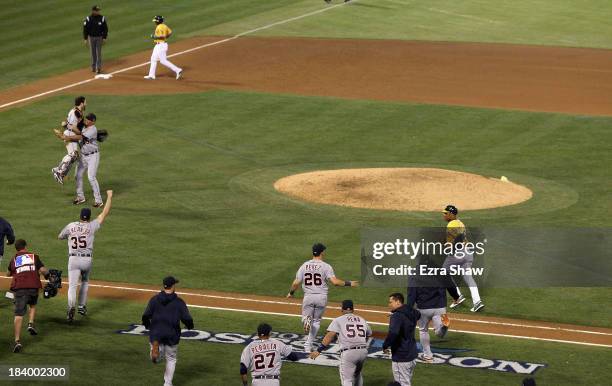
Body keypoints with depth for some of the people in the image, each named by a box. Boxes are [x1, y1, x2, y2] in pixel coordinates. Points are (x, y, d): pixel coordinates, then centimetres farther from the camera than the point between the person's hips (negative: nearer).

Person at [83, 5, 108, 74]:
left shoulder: (102, 18, -6)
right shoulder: (88, 19, -8)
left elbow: (105, 29, 0)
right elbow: (85, 29, -3)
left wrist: (104, 38, -5)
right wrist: (85, 39, -6)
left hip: (99, 37, 0)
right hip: (91, 37, 0)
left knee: (99, 52, -1)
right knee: (93, 53, 9)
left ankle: (99, 68, 3)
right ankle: (93, 67, 20)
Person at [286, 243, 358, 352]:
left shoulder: (304, 266, 2)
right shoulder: (326, 266, -8)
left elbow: (296, 283, 1)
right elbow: (335, 282, -18)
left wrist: (291, 293, 19)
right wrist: (348, 283, -5)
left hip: (308, 297, 1)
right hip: (321, 297, -1)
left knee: (305, 317, 18)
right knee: (316, 320, 16)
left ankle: (307, 321, -21)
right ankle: (309, 346, 10)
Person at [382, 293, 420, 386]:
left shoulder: (397, 316, -20)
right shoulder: (412, 313, 8)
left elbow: (393, 333, -35)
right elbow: (418, 314, 36)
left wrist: (385, 346, -22)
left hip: (401, 358, -9)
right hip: (412, 356, 9)